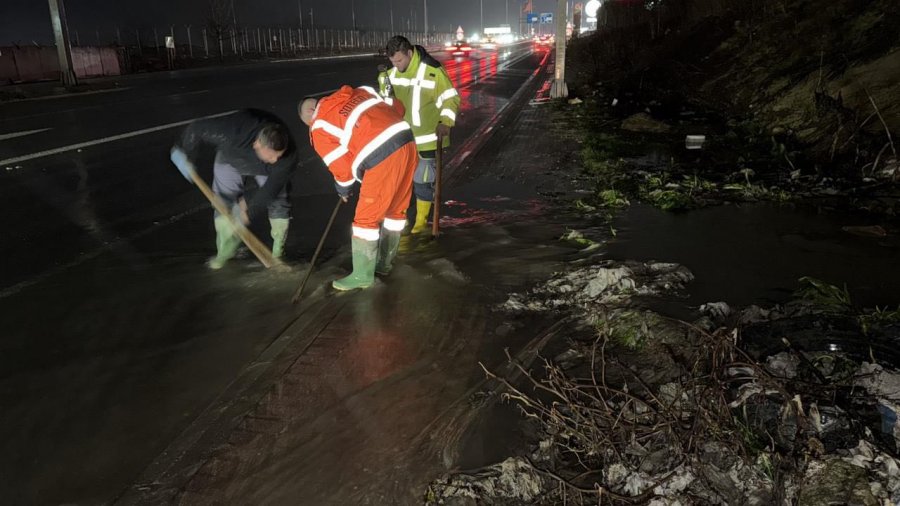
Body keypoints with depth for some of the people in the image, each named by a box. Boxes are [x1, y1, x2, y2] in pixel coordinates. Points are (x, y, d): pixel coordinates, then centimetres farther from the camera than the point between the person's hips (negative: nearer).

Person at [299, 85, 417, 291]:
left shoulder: (319, 129, 6)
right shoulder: (356, 93, 21)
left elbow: (342, 166, 6)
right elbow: (398, 107, 22)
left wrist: (343, 189, 25)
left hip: (382, 159, -7)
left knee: (366, 217, 7)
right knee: (396, 209, 20)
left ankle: (362, 275, 17)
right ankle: (384, 263, 37)